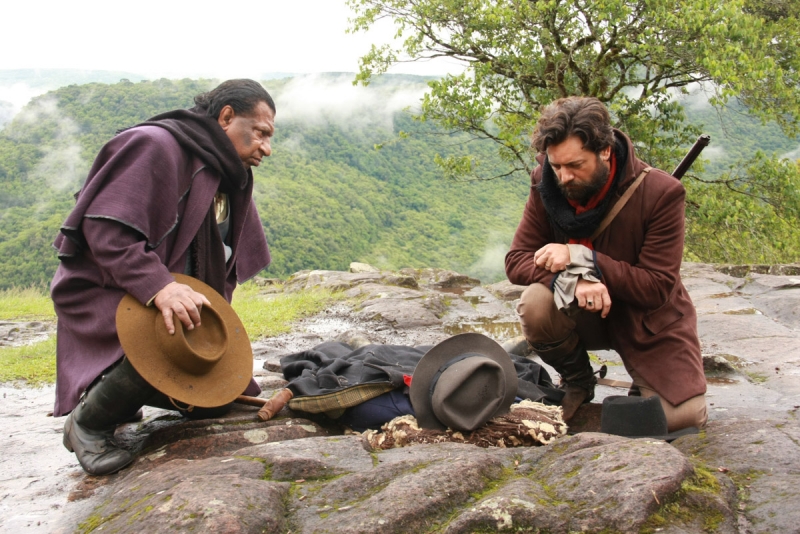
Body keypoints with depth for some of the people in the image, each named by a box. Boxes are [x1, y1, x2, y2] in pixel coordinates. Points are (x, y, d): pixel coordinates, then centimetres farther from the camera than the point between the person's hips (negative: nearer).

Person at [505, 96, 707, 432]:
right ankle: (577, 382, 1)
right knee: (535, 305, -30)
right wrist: (572, 279, -33)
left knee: (683, 415, -19)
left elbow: (658, 288, -22)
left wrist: (581, 259, -31)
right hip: (586, 313, 2)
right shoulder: (547, 185, -13)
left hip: (649, 321, -2)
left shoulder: (661, 193, -21)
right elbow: (517, 261, -11)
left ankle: (644, 384, 18)